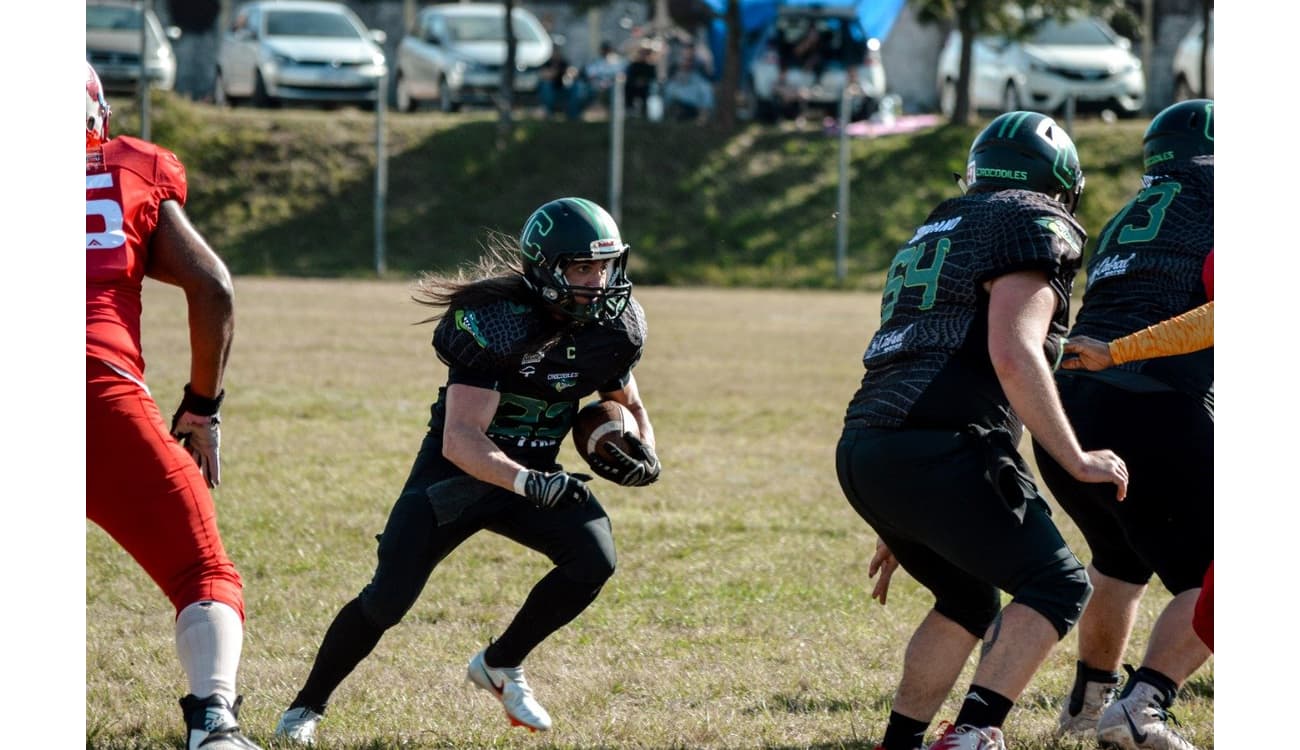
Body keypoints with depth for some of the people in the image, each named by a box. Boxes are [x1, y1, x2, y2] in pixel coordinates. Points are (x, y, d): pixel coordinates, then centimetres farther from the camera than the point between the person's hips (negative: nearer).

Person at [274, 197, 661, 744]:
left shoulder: (616, 327, -8)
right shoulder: (497, 323, -29)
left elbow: (627, 404, 13)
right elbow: (460, 439, -36)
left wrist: (642, 452, -9)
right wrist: (528, 483, -50)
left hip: (533, 474, 5)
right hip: (458, 471, -5)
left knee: (594, 560, -20)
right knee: (388, 598, -13)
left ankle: (501, 666, 3)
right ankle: (307, 705, 10)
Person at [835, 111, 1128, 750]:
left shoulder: (935, 235, 29)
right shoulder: (1032, 227, 1)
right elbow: (1013, 357, -15)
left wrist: (897, 531, 33)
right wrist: (1076, 460, -8)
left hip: (862, 454, 9)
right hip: (935, 454, -9)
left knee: (968, 602, 24)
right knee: (1056, 587, 0)